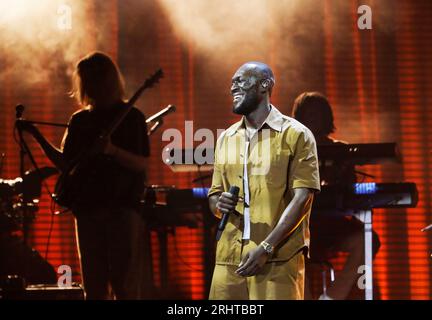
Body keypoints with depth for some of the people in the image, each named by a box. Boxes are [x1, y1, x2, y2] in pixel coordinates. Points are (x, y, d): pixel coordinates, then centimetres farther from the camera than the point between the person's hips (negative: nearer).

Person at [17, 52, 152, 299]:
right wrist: (38, 136, 3)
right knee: (94, 287, 5)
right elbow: (66, 164, 12)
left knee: (127, 288, -8)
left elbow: (142, 164, -6)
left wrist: (112, 151, -23)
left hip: (123, 207, -5)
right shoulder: (80, 121, 14)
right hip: (88, 209, 5)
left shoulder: (131, 117, 1)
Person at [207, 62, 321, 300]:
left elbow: (302, 199, -8)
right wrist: (219, 204, -4)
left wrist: (266, 248, -17)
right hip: (229, 259, 5)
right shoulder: (226, 139, 16)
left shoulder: (296, 135, -1)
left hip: (278, 260, -5)